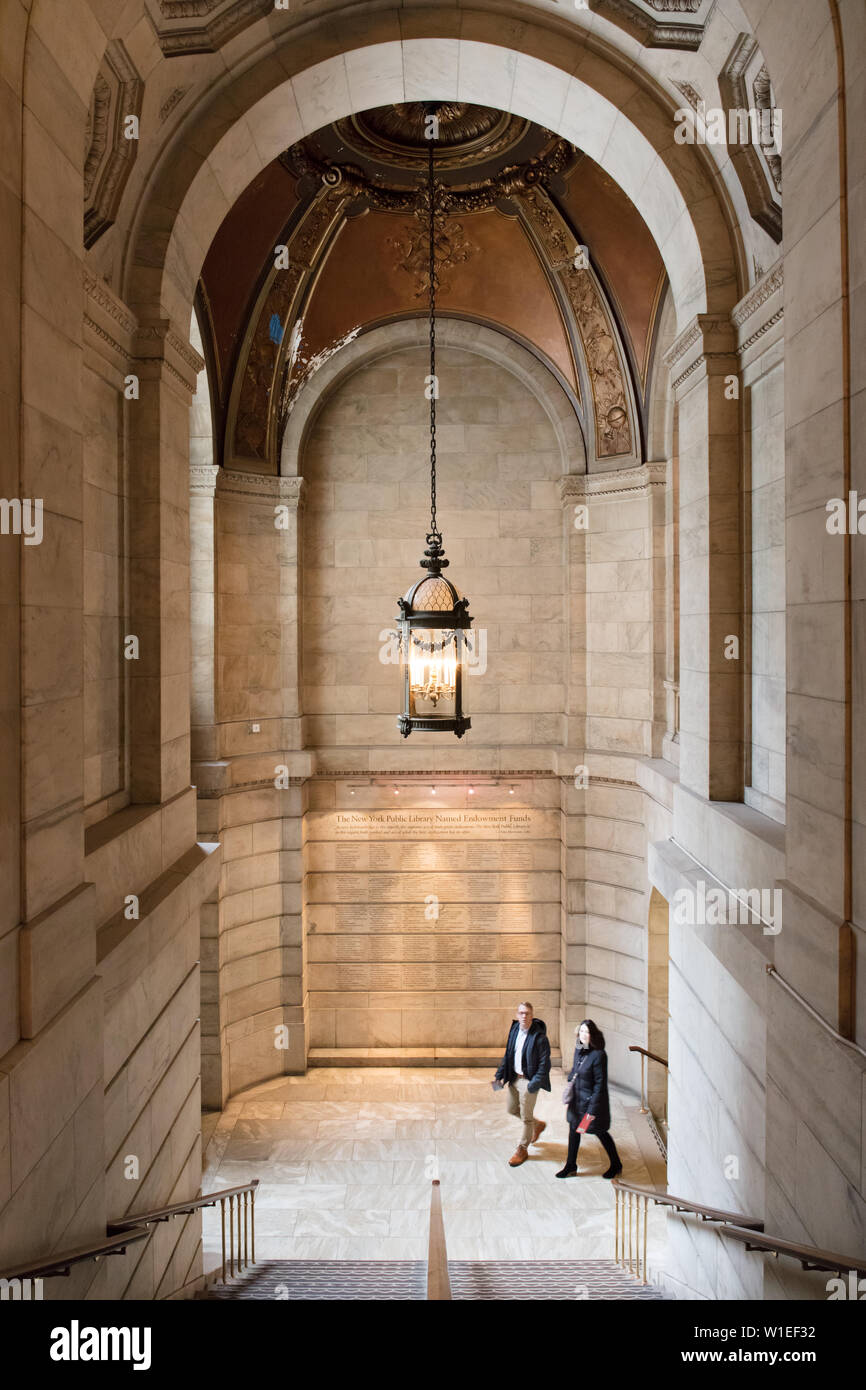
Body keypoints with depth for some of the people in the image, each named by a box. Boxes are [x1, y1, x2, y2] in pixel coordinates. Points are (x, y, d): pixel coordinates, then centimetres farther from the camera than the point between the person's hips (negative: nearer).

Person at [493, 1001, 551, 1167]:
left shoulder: (539, 1036, -20)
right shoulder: (514, 1029, 0)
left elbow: (544, 1063, -18)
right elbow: (508, 1054, 10)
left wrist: (535, 1083, -22)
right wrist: (501, 1075, 7)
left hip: (529, 1080, -7)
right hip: (514, 1077, 7)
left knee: (526, 1117, 5)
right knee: (512, 1109, 21)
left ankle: (522, 1150, 24)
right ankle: (538, 1125, 44)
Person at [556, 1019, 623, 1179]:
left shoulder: (599, 1055, -23)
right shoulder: (578, 1049, -1)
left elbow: (600, 1084, -21)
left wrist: (593, 1109, -20)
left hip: (592, 1100, -7)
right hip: (577, 1100, 7)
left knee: (600, 1133, 10)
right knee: (573, 1130, 15)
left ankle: (616, 1165, 32)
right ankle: (570, 1166, 32)